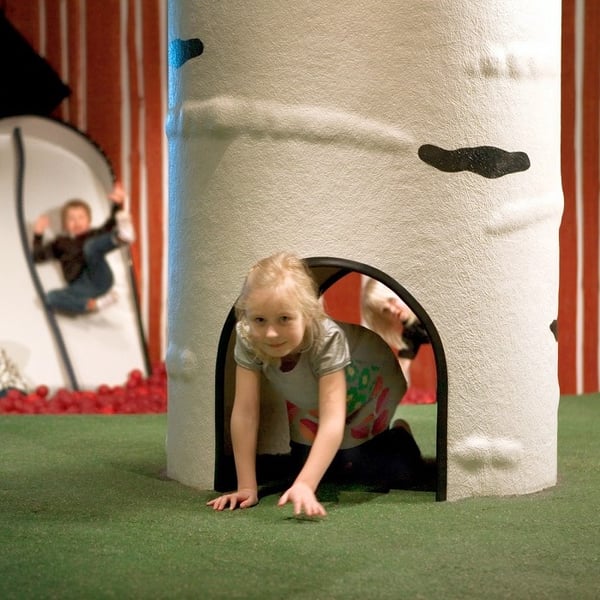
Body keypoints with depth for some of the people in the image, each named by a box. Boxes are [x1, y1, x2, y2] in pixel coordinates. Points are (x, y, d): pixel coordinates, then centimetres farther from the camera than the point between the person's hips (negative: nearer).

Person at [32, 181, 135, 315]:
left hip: (99, 280, -2)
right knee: (51, 297, -27)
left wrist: (118, 204, -12)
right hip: (81, 288, 2)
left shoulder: (95, 234, 23)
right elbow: (38, 256, 23)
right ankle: (96, 304, -34)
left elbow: (111, 224, 5)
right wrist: (38, 234, 12)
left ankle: (120, 237, -57)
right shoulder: (61, 243, 27)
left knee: (91, 246, -26)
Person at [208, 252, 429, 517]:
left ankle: (399, 436, 22)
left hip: (368, 387, -4)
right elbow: (244, 413, -32)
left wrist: (305, 485, -61)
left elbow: (332, 421, -50)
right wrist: (247, 487, -33)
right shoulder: (248, 338, -36)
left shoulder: (327, 338, -45)